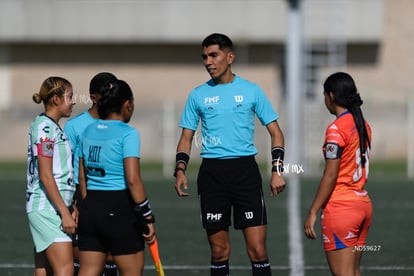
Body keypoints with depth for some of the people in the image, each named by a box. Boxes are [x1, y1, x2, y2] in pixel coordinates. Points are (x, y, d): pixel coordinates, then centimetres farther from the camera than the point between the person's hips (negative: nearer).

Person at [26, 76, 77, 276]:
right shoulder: (45, 127, -13)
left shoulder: (50, 126, 17)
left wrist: (69, 208, 22)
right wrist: (65, 212, -19)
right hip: (47, 208, -10)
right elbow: (45, 176, -18)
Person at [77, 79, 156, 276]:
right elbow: (133, 180, -16)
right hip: (119, 209, -6)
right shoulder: (127, 134, -11)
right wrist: (147, 217, -11)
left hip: (90, 208, 6)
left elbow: (82, 178, 14)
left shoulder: (88, 132, 9)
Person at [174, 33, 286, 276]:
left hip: (245, 168, -2)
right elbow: (186, 138, 13)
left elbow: (275, 132, 7)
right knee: (219, 251, 4)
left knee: (257, 250, -7)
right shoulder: (198, 95, 9)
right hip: (212, 172, 2)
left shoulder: (251, 91, 4)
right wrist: (180, 171, -3)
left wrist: (277, 170, -5)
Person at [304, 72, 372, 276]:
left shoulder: (336, 129, -14)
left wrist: (312, 212, -12)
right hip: (363, 204, 8)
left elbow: (330, 176, -16)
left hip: (340, 207, -8)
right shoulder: (363, 126, 10)